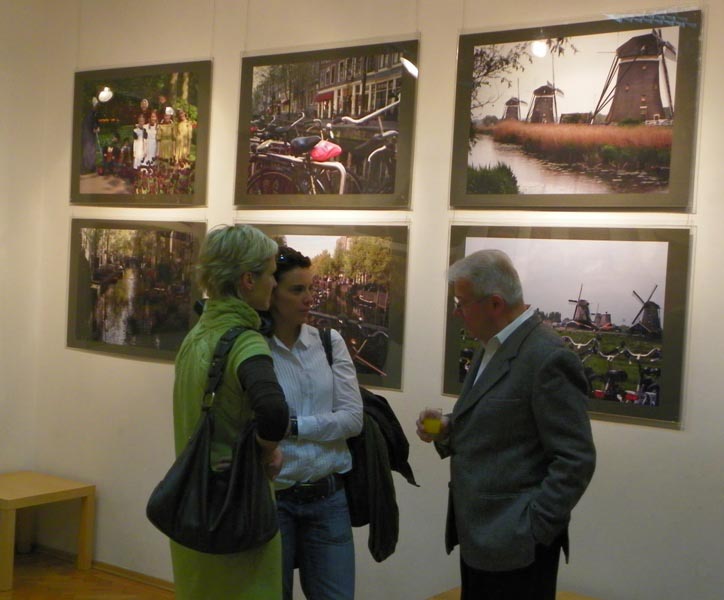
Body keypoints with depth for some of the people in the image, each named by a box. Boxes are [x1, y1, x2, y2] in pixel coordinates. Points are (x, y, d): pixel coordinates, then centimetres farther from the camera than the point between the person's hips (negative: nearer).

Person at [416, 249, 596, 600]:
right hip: (477, 535, 8)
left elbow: (576, 460, -18)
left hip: (515, 546, -8)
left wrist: (532, 530, -17)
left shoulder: (548, 359, -18)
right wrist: (448, 430, 3)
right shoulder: (492, 347, 10)